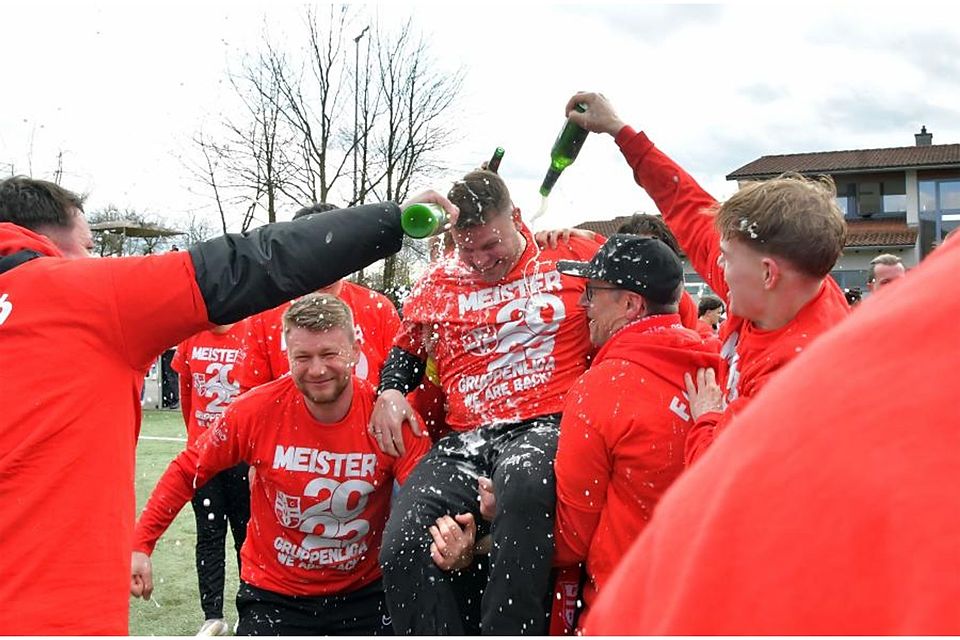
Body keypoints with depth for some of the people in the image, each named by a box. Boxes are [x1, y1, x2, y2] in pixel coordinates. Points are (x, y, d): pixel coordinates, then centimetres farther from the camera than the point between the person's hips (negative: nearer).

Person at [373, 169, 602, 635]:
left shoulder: (572, 256, 9)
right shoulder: (437, 284, 18)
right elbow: (406, 349, 32)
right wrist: (389, 391, 12)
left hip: (547, 425, -4)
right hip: (464, 440, 4)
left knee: (523, 487, -41)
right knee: (401, 548, -19)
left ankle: (507, 630, -30)